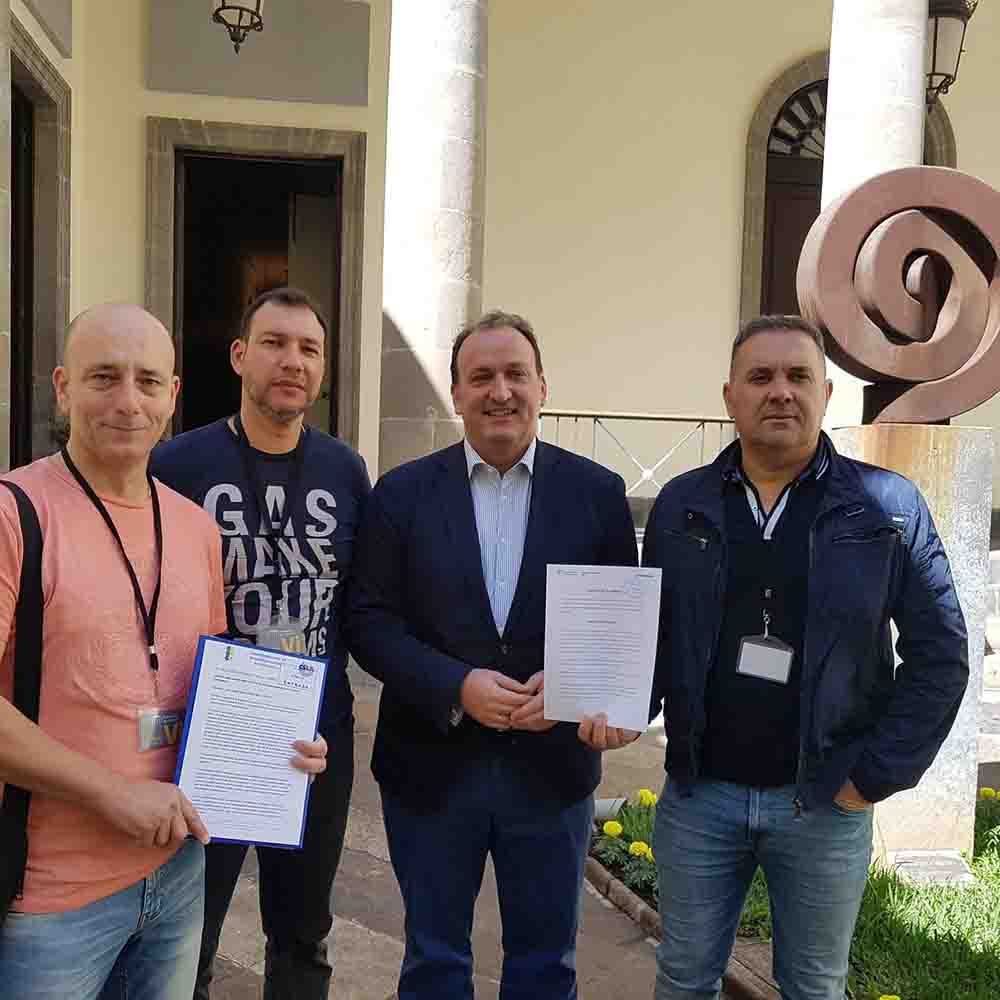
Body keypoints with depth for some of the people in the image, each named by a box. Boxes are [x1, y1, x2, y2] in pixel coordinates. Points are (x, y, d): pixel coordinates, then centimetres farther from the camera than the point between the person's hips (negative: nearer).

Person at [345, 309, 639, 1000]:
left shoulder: (598, 493, -2)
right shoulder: (403, 494, -2)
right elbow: (370, 621, -4)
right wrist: (458, 687, -18)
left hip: (553, 767, 1)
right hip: (431, 767, 0)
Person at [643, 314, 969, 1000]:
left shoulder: (888, 506, -6)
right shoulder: (681, 503, 1)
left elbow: (939, 654, -4)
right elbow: (650, 632, 8)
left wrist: (880, 774, -8)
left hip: (825, 802, -1)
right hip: (698, 793, 2)